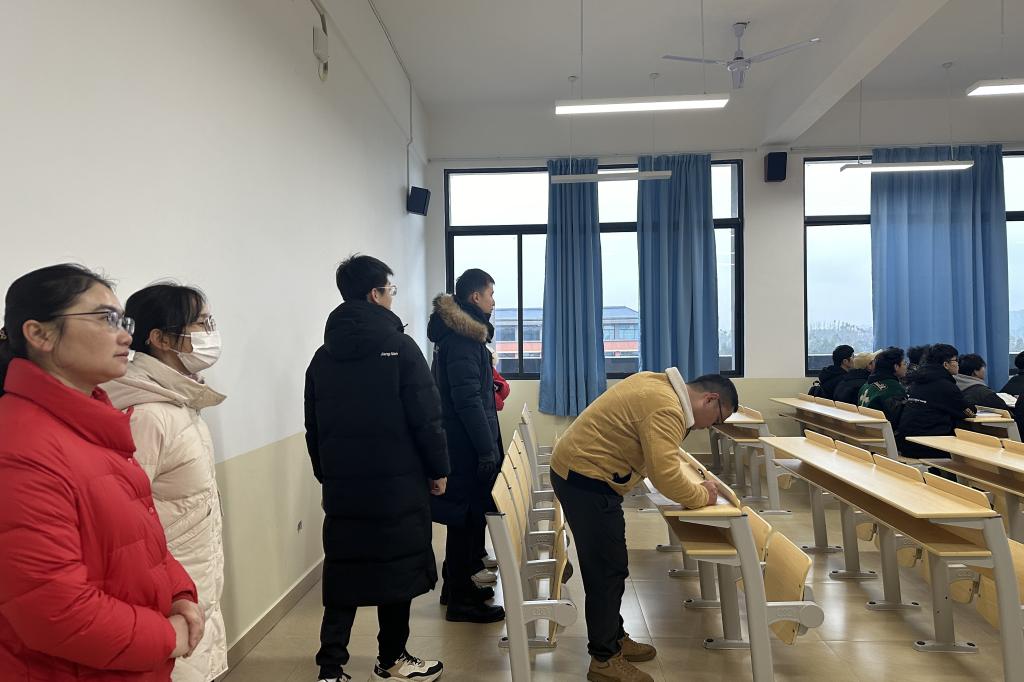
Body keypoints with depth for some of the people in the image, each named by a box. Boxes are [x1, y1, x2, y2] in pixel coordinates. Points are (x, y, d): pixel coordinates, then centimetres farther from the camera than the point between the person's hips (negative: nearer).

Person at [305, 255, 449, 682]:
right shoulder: (399, 345, -9)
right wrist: (438, 469, -2)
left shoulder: (323, 355, 8)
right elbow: (425, 417, -12)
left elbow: (313, 426, 13)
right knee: (398, 568, 8)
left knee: (342, 572, 11)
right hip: (397, 482, -5)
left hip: (342, 485, 5)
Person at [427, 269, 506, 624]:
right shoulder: (461, 338, -17)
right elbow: (467, 399, -22)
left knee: (468, 514, 17)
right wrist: (487, 449, -22)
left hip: (462, 442, 10)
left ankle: (457, 583, 30)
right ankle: (461, 599, 8)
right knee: (468, 514, -2)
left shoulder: (461, 333, 16)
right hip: (467, 445, -10)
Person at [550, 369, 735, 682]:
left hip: (575, 468, 10)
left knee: (603, 564, 18)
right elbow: (666, 477, -26)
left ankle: (613, 639, 31)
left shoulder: (657, 384, 10)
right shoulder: (665, 409, -21)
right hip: (586, 478, -10)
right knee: (607, 569, -1)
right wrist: (702, 495, -9)